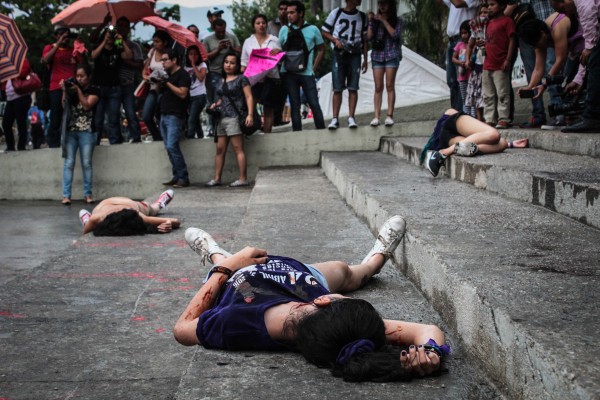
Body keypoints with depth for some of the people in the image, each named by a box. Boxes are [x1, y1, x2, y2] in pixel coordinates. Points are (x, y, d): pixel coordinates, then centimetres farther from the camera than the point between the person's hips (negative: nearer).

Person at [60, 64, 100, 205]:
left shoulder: (94, 90, 5)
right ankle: (66, 195, -5)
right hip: (70, 130, 2)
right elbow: (64, 106, 5)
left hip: (86, 131, -2)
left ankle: (87, 194, 4)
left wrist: (78, 90, -10)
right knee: (69, 163, -3)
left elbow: (87, 105, -9)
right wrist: (65, 91, -4)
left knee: (86, 163, -1)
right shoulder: (72, 87, 14)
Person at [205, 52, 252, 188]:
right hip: (222, 118, 7)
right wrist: (216, 104, 11)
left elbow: (249, 97, -6)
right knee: (220, 149, 5)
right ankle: (217, 178, 7)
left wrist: (250, 114, -18)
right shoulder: (223, 81, 21)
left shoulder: (241, 79, 1)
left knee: (238, 148, -10)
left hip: (235, 117, -7)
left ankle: (243, 179, -11)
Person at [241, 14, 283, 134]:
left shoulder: (274, 40, 12)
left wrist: (279, 52, -9)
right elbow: (244, 63, 11)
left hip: (271, 78, 0)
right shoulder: (248, 42, 13)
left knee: (268, 110, 3)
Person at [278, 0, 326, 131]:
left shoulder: (313, 29, 2)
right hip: (289, 73, 1)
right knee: (294, 105, 3)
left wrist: (313, 68, 3)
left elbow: (321, 50, 9)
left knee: (314, 104, -4)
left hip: (307, 73, -1)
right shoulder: (284, 29, 5)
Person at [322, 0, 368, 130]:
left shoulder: (362, 17, 9)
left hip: (355, 55, 2)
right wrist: (335, 40, -12)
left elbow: (364, 39, 13)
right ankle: (335, 119, -1)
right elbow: (324, 31, 6)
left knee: (353, 88, -3)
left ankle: (351, 118, -1)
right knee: (337, 89, -3)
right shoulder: (336, 13, 1)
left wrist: (365, 59, 8)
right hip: (339, 54, -2)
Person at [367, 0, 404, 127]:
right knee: (378, 87, -3)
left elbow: (395, 34, -10)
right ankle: (376, 116, -8)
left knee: (390, 85, -5)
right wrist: (372, 22, -4)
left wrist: (384, 21, -9)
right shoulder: (375, 20, 13)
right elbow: (369, 36, 3)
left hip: (392, 55, -2)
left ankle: (390, 115, -7)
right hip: (377, 55, 2)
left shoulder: (397, 20, 7)